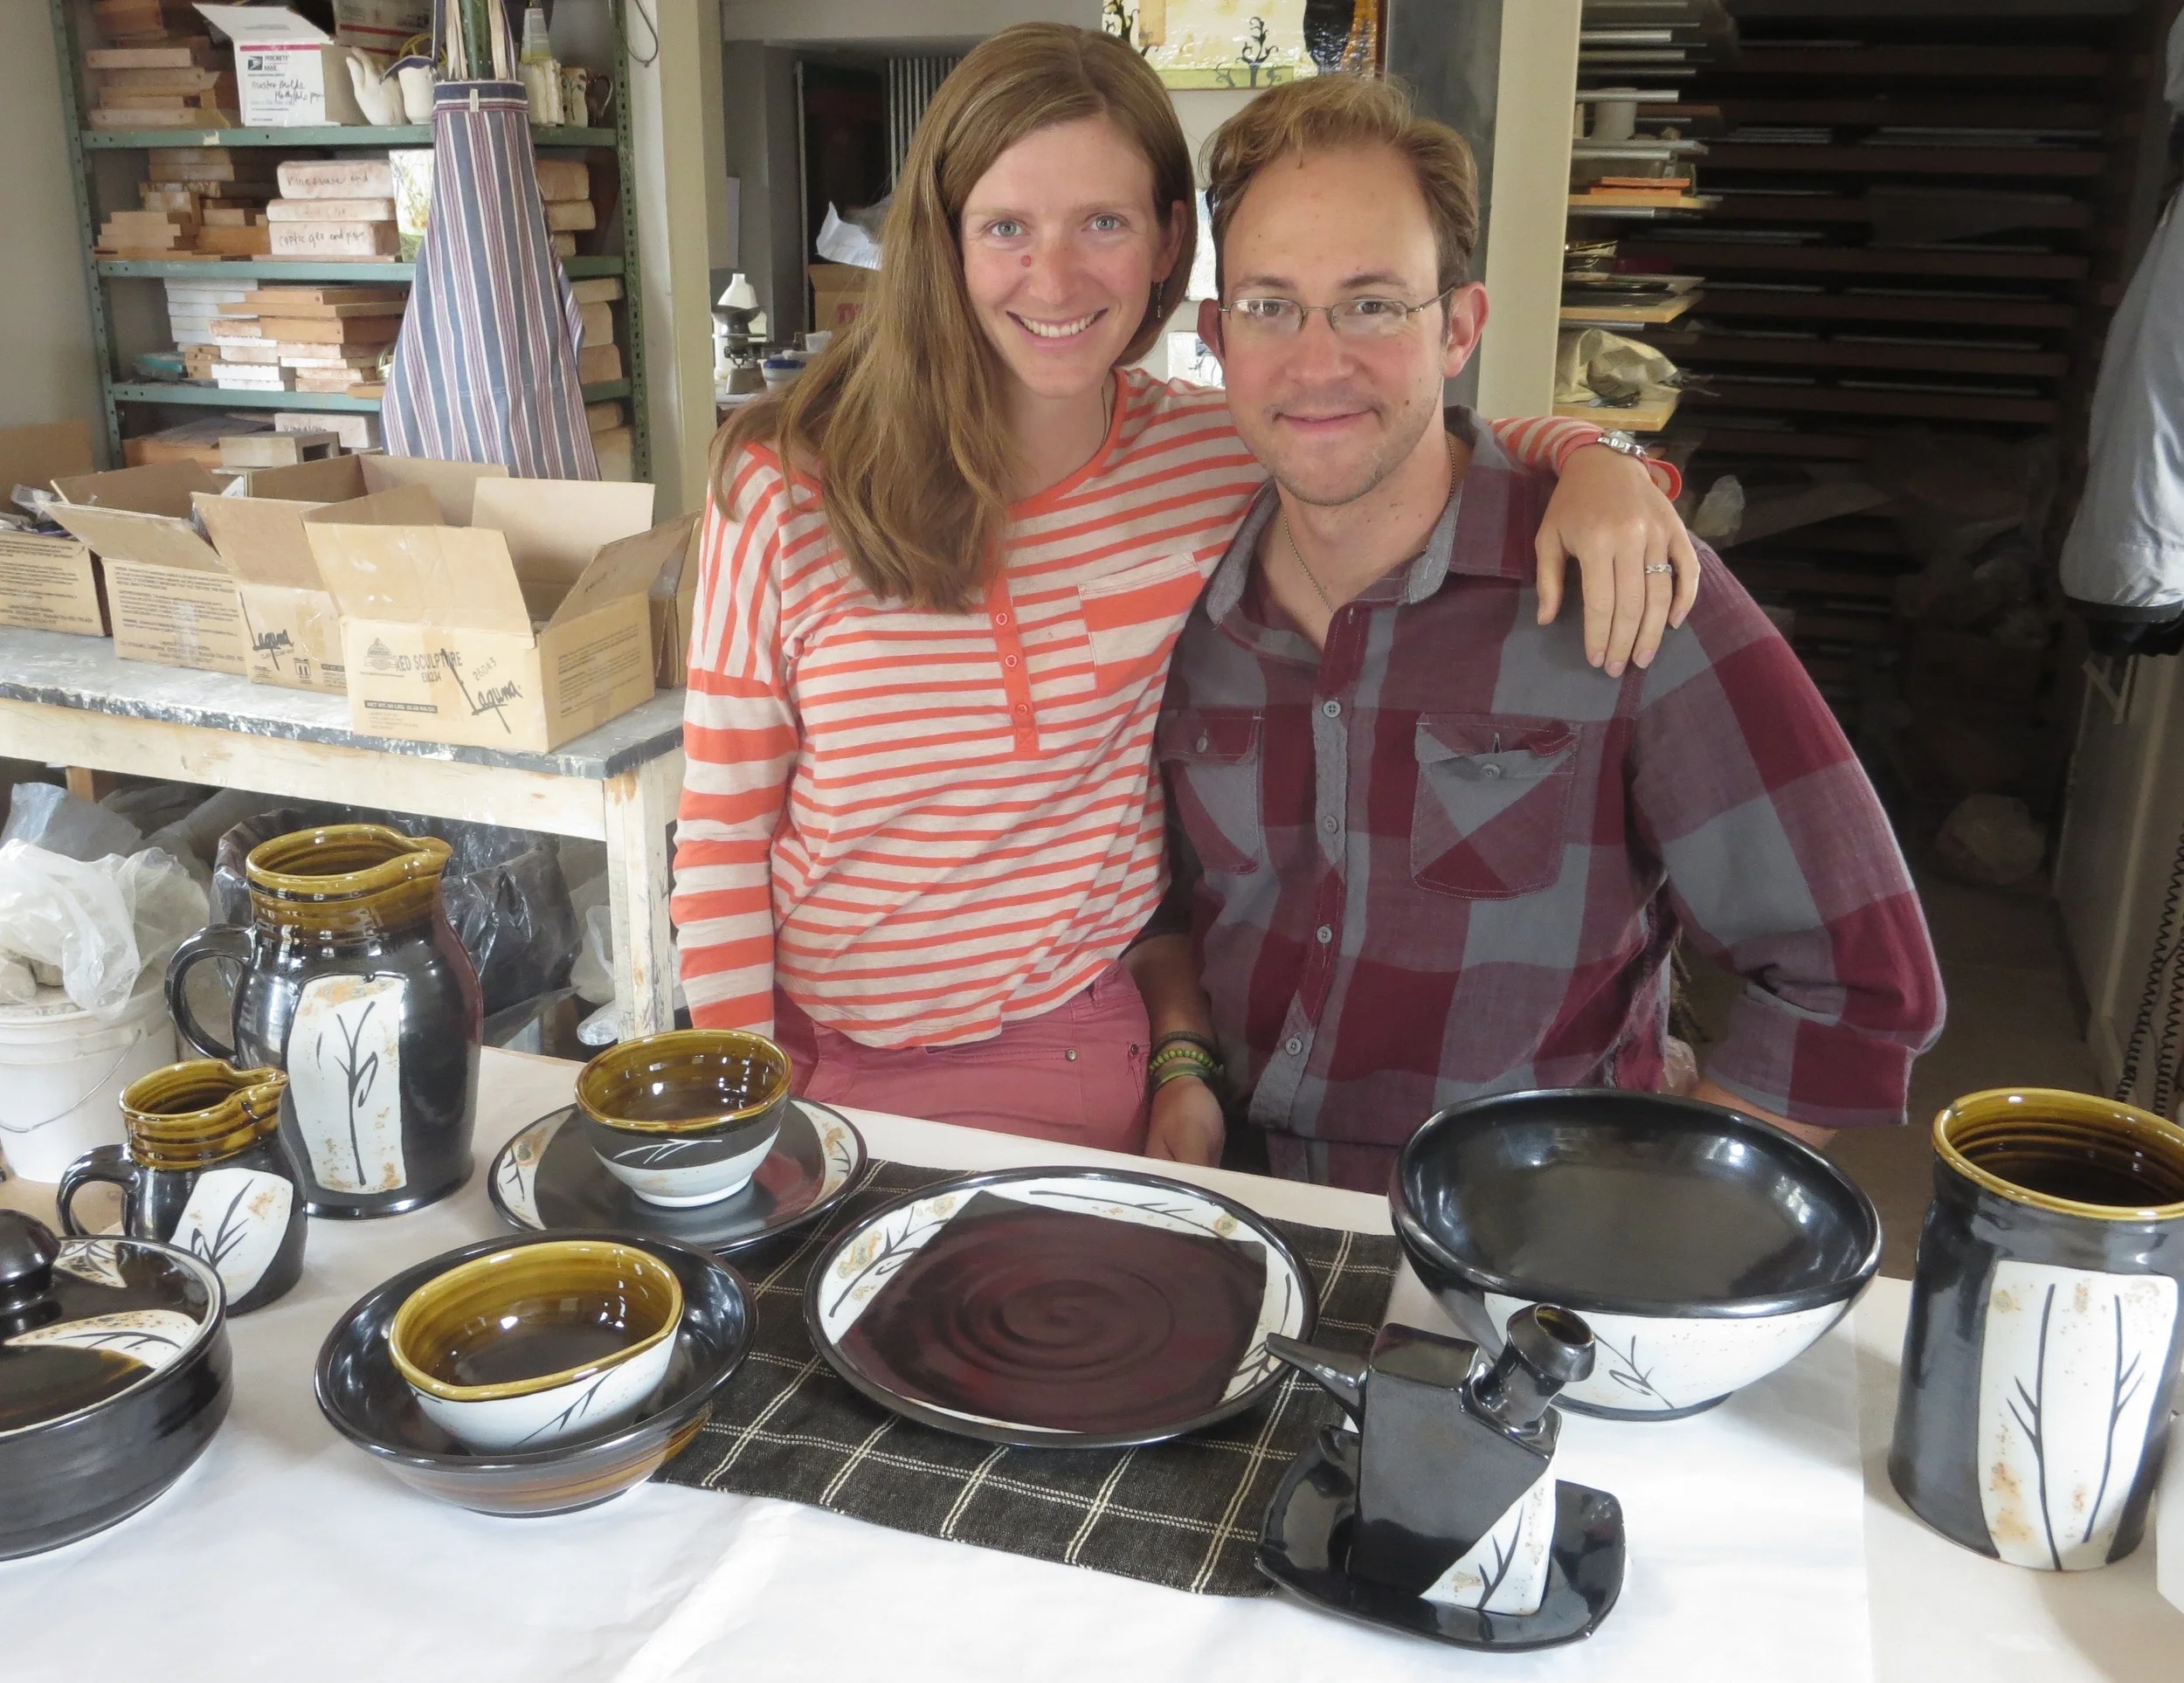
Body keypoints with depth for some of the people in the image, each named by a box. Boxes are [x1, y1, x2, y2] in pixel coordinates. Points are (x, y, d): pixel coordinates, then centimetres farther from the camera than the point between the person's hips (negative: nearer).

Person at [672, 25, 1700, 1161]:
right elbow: (721, 838, -7)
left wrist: (1590, 464, -15)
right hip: (818, 1067, 0)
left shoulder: (1221, 458, -7)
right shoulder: (785, 490, -13)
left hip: (1081, 1062, 1)